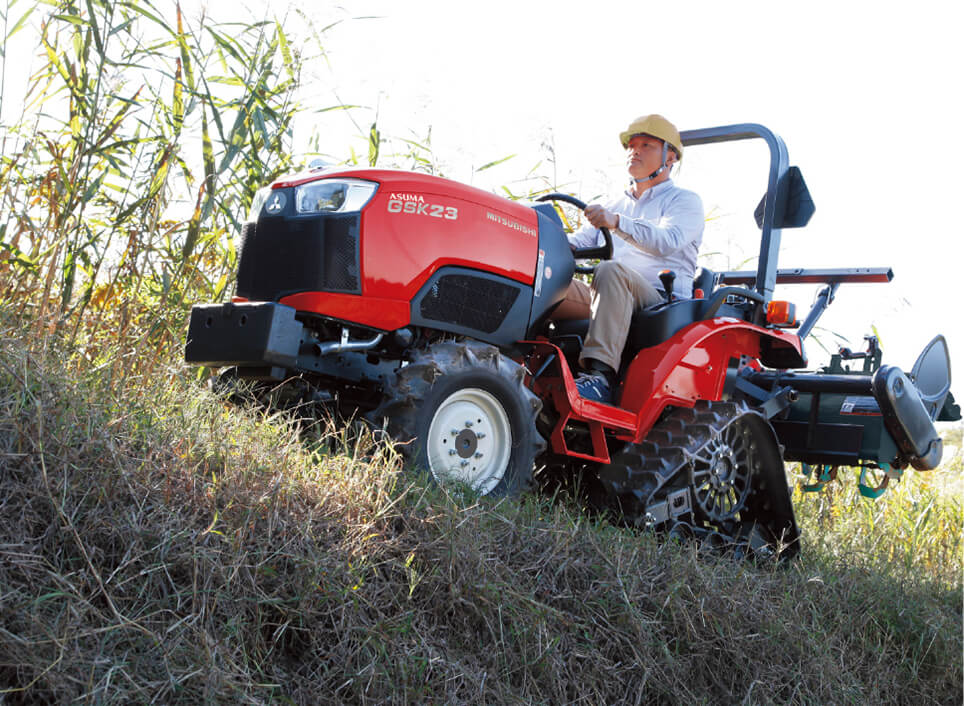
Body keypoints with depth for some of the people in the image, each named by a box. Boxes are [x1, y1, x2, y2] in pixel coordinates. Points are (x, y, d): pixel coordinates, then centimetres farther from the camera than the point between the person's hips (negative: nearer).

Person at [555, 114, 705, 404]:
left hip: (662, 302, -5)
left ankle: (601, 375, -47)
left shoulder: (685, 201, 9)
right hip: (609, 300, 5)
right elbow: (579, 243, 19)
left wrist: (617, 223, -31)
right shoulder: (613, 205, 29)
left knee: (611, 270, -38)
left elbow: (667, 242, -13)